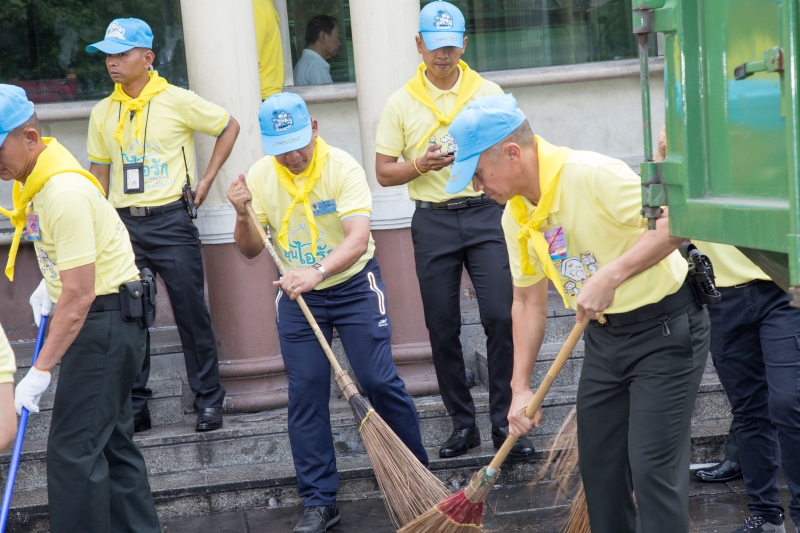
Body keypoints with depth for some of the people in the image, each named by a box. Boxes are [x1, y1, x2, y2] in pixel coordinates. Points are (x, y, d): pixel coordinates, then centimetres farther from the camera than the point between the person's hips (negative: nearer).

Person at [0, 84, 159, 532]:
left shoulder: (64, 193, -25)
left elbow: (80, 295, -26)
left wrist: (41, 372, -25)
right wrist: (50, 284, 19)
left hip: (105, 321, -10)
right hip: (98, 315, 10)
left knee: (74, 451, -11)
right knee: (111, 440, 15)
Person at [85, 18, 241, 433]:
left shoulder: (177, 101, -5)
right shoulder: (102, 113, 7)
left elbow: (229, 126, 4)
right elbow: (99, 173, 14)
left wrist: (206, 181, 0)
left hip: (170, 220, -4)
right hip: (124, 224, 4)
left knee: (191, 311, 0)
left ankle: (209, 399, 11)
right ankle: (134, 406, 15)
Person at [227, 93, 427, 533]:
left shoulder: (342, 167, -20)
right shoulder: (259, 177, -7)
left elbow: (358, 237, -31)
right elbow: (251, 250, -2)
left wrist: (317, 272, -47)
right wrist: (243, 216, -23)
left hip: (354, 285, -3)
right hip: (296, 295, 3)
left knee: (380, 381, -6)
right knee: (305, 394, -1)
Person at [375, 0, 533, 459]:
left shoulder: (489, 93, 5)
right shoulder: (402, 103, 4)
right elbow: (384, 173, 4)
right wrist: (420, 166, -13)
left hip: (485, 214, -1)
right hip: (433, 220, 1)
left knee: (501, 317, -9)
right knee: (443, 329, 4)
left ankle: (505, 422, -1)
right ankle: (463, 424, 15)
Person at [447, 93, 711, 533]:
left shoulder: (592, 175, -23)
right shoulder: (516, 217, 3)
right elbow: (528, 302, 12)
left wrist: (610, 276, -32)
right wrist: (520, 388, 7)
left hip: (665, 329, -8)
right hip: (604, 336, 8)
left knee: (652, 465, -11)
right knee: (598, 463, 11)